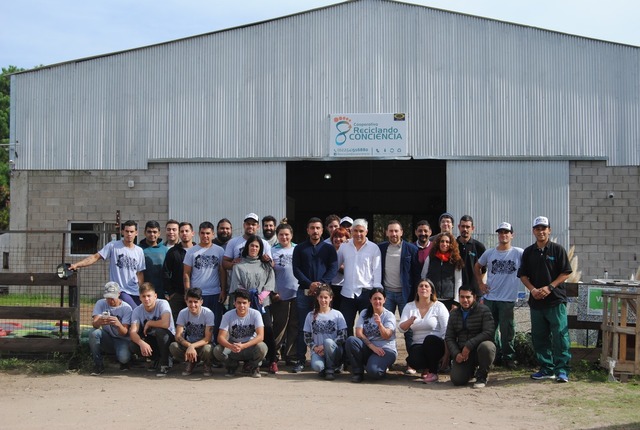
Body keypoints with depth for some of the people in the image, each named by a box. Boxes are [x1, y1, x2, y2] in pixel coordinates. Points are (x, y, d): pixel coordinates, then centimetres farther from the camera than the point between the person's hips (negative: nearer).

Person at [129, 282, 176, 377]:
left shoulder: (163, 304, -21)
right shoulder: (137, 311, -9)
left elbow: (165, 324, -38)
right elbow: (133, 332, -21)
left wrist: (149, 323, -20)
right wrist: (141, 343, -42)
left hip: (169, 338, -4)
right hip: (152, 339, 4)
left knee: (160, 330, -36)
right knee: (134, 346, -24)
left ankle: (165, 363, -16)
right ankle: (157, 358, 6)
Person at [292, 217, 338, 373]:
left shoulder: (329, 248, 10)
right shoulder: (300, 249, 11)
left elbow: (333, 268, 0)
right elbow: (296, 270, 2)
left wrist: (321, 283, -14)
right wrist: (310, 284, -12)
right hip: (304, 291, 0)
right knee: (302, 327, -1)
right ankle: (301, 360, 2)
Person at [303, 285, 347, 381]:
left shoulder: (337, 315, 6)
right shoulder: (311, 315, 12)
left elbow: (343, 336, -2)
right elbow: (307, 337, 11)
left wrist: (325, 346, -12)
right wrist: (314, 347, -9)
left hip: (334, 350, 0)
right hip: (317, 351, 0)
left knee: (328, 341, -36)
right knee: (316, 366, -34)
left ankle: (330, 369, -13)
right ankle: (323, 369, 5)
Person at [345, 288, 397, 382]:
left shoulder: (389, 316, -1)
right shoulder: (364, 314, 8)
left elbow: (387, 336, -16)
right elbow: (359, 333, -4)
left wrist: (380, 324, -36)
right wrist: (372, 346, -17)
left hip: (386, 350, -3)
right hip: (368, 348, 4)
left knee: (373, 371, -33)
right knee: (351, 340, -26)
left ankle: (382, 367, 6)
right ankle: (358, 372, -12)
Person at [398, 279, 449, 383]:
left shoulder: (439, 307, -2)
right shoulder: (409, 306, 8)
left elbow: (446, 331, -9)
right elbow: (401, 328, -1)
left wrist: (446, 354, -18)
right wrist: (409, 322, -24)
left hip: (435, 344, -2)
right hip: (418, 345, 2)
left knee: (429, 339, -37)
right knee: (413, 361, -32)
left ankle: (433, 372, -15)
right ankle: (426, 368, 7)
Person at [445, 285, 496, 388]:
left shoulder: (483, 310, -5)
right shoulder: (454, 313, 11)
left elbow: (489, 332, -17)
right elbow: (449, 337, 10)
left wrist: (469, 345, -24)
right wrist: (456, 354, -9)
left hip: (478, 349, -3)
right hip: (462, 353, 3)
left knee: (486, 346, -39)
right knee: (457, 380, -18)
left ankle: (482, 376, -9)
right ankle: (471, 370, 22)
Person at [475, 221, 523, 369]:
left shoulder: (519, 253, -4)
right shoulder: (489, 253, 6)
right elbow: (477, 267, 21)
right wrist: (480, 283, 10)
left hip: (508, 299, -3)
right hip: (489, 298, 3)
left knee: (507, 330, 0)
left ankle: (508, 357, 13)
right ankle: (495, 356, 21)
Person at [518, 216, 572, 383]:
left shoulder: (557, 249, 0)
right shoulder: (528, 252, 10)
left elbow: (565, 273, -3)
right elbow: (523, 275, 11)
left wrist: (549, 287, -13)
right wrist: (533, 289, -7)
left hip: (556, 300, -4)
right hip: (536, 301, 4)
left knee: (560, 335, -8)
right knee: (539, 336, 8)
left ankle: (562, 370, -3)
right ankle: (546, 369, 18)